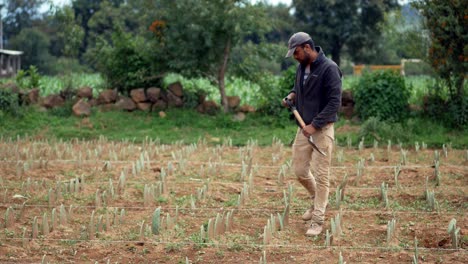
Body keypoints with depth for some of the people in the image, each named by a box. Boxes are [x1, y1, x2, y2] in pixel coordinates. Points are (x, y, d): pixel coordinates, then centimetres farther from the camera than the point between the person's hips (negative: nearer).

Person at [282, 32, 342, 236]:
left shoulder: (329, 68, -17)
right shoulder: (301, 67, 7)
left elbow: (334, 102, -20)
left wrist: (315, 125, -24)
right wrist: (292, 95, 1)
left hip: (322, 129, -7)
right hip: (304, 127, 8)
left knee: (321, 176, -4)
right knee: (300, 171, 12)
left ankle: (317, 221, 3)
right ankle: (317, 201, 37)